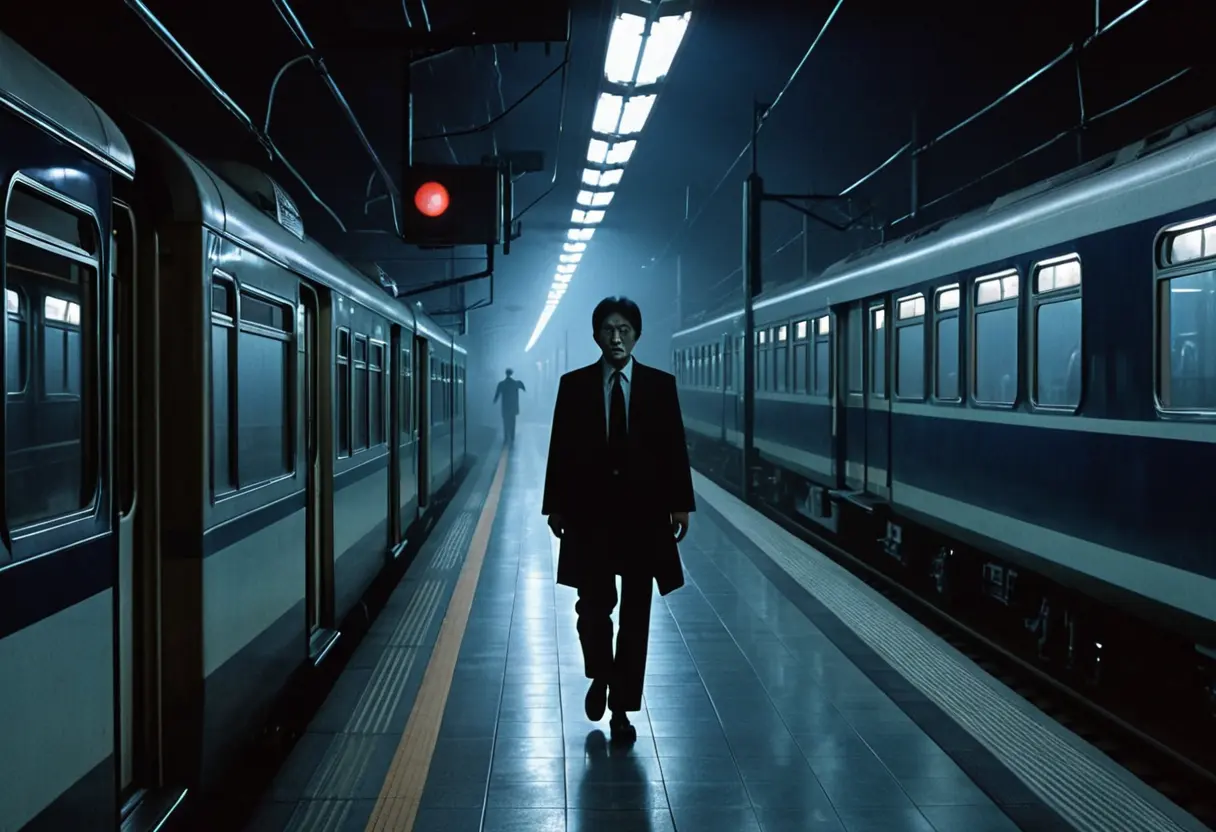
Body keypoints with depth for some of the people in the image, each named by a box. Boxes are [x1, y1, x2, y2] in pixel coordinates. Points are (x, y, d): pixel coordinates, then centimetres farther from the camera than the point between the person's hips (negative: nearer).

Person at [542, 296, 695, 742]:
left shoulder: (661, 384, 3)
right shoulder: (574, 384, 3)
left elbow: (674, 448, 2)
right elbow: (561, 448, 3)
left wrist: (680, 504, -3)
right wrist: (555, 504, 0)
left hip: (642, 511, 0)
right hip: (590, 510, 0)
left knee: (636, 614, 4)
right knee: (594, 606, 1)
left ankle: (622, 708, 15)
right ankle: (600, 676, 31)